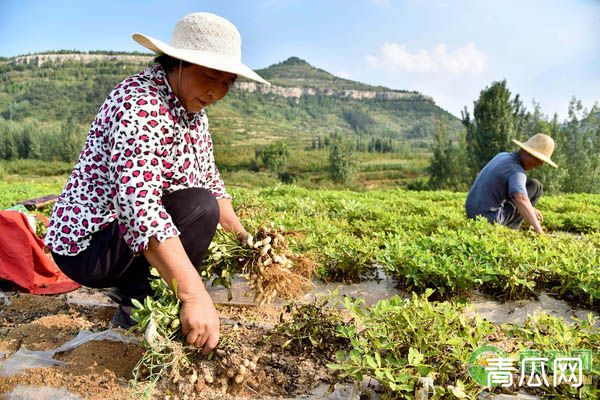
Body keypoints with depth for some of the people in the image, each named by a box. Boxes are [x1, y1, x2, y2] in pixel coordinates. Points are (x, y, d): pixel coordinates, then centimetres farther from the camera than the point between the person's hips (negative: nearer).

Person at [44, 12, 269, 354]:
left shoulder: (194, 112, 4)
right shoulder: (141, 104, -25)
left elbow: (211, 182, 10)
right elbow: (137, 204, -38)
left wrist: (243, 236, 0)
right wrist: (195, 295, -42)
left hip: (129, 235, 9)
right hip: (88, 244, -9)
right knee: (199, 208, -24)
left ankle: (138, 297, 15)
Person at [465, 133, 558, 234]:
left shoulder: (502, 156, 9)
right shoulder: (516, 171, -20)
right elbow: (521, 200, -38)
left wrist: (530, 209, 22)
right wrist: (540, 232, -43)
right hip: (490, 220, -8)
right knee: (535, 186, 2)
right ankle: (510, 228, 5)